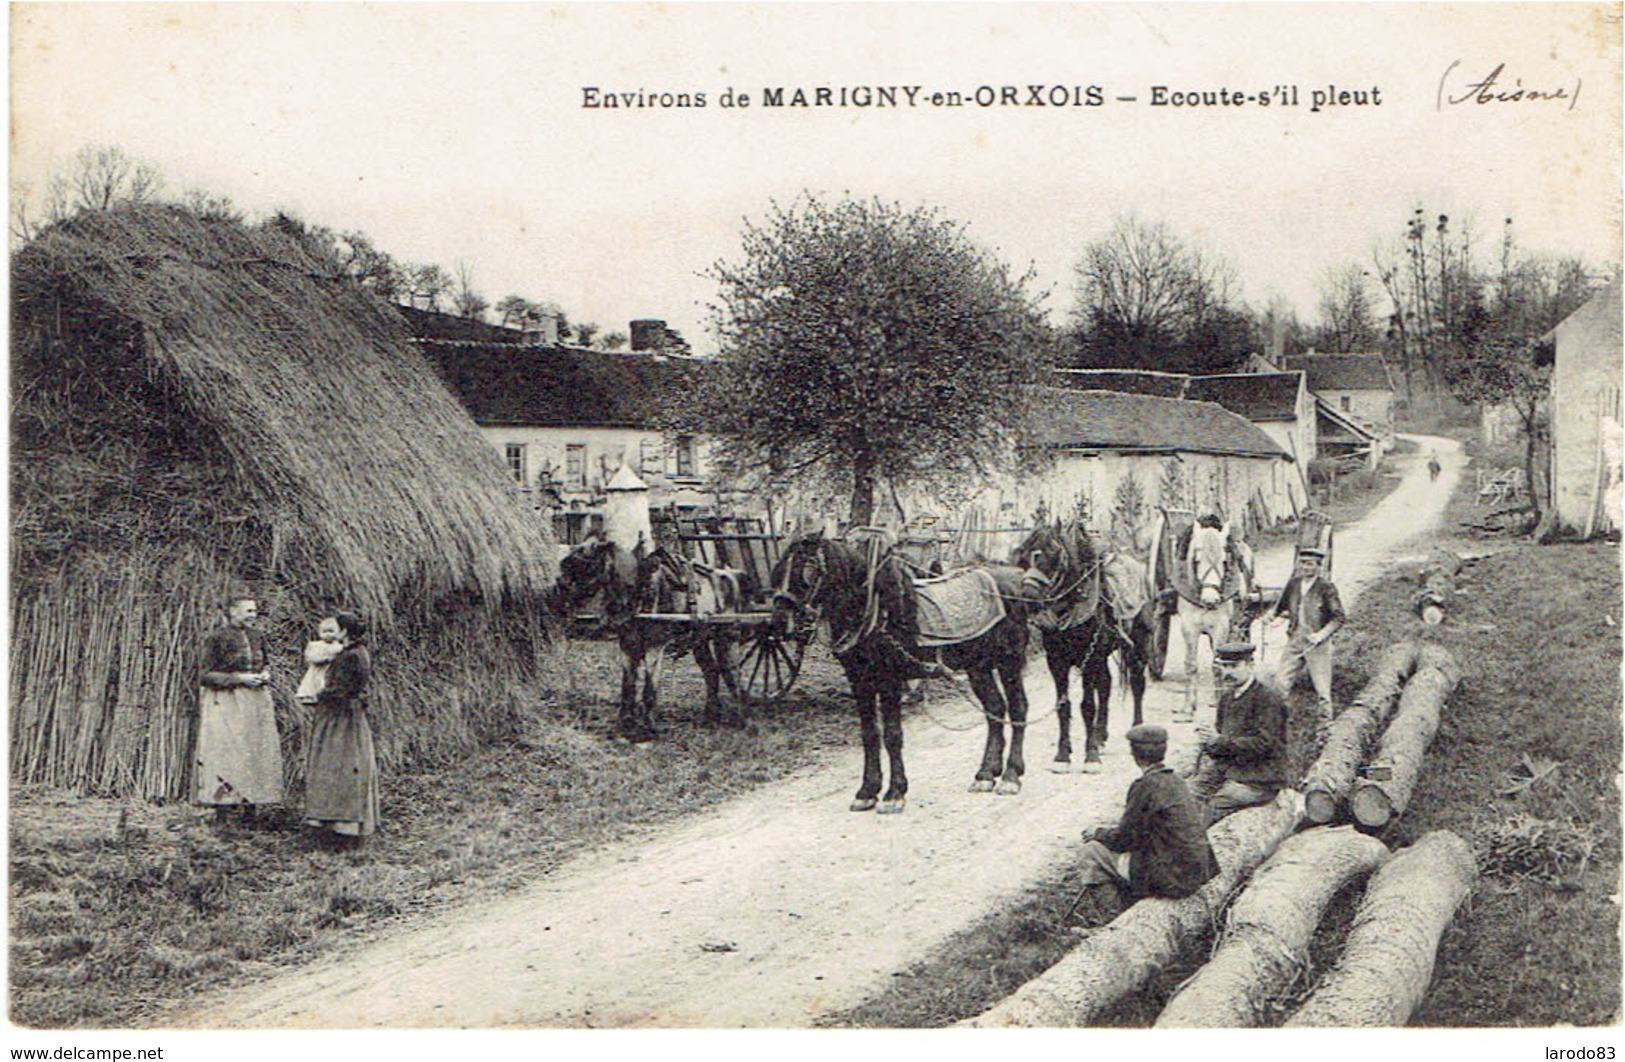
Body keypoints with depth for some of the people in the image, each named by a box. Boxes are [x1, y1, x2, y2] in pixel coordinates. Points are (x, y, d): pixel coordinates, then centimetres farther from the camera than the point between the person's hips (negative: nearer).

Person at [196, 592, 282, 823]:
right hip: (225, 702, -6)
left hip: (256, 700, 6)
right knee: (224, 750, -11)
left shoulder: (257, 636, 10)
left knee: (257, 750, 1)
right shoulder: (217, 637, -7)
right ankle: (221, 805, -9)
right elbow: (206, 675, -7)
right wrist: (239, 678, -15)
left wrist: (265, 674, 1)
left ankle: (250, 804, 5)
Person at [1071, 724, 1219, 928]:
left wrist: (1100, 833, 8)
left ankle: (1109, 917, 5)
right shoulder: (1175, 780, 10)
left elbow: (1123, 840, -10)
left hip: (1171, 878, -9)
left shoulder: (1145, 786, -17)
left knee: (1091, 851, 2)